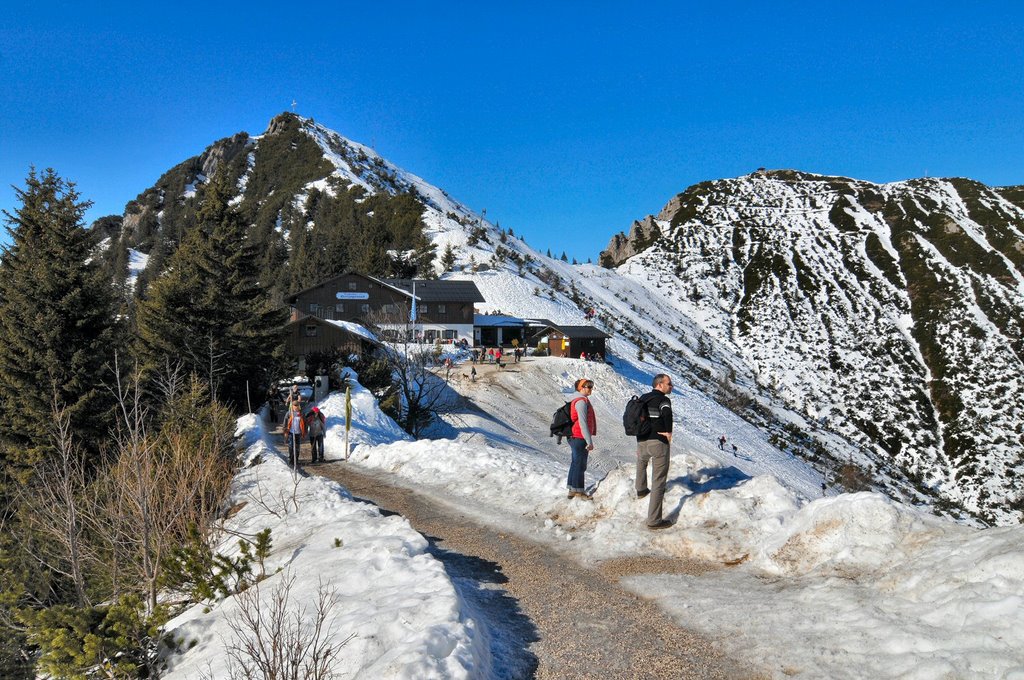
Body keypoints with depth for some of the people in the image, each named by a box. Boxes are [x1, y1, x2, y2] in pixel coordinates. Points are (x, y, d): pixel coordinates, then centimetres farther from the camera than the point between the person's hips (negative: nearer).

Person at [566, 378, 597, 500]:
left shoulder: (578, 400, 17)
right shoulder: (582, 401, -15)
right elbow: (583, 422, -22)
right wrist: (589, 441, -21)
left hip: (574, 438, 10)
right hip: (580, 438, -10)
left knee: (576, 464, 13)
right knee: (580, 465, -4)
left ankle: (572, 490, 19)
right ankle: (579, 491, 1)